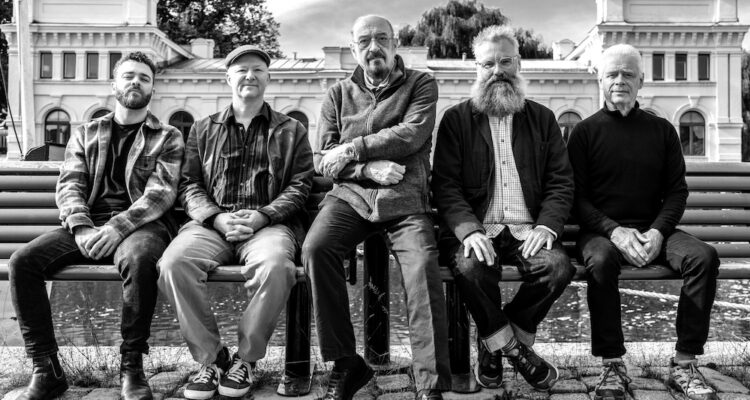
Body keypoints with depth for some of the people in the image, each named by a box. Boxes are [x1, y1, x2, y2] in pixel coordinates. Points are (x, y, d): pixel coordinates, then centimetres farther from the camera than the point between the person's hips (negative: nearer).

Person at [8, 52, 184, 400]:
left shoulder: (167, 138, 11)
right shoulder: (85, 134, 20)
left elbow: (161, 192, -4)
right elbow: (69, 186, 7)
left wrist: (119, 226, -21)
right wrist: (83, 229, -14)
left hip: (140, 225, -3)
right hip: (86, 226, 4)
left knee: (139, 260, -38)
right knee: (23, 260, -22)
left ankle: (131, 366, -22)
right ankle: (46, 369, -13)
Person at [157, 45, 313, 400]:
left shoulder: (291, 130, 17)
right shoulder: (203, 130, 21)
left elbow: (300, 185, 7)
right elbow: (189, 184, 12)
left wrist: (262, 216, -10)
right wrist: (217, 218, -8)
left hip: (269, 222, -2)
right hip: (212, 222, 2)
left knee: (275, 265, -37)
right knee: (173, 262, -30)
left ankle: (245, 358, -14)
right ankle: (210, 357, -13)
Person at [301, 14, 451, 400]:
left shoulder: (420, 84, 12)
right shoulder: (338, 94, 19)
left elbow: (412, 134, -6)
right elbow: (323, 159, 9)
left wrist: (353, 149, -8)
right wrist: (370, 168, -9)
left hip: (405, 198, -2)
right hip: (350, 194, 2)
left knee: (423, 264, -29)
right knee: (315, 248, -26)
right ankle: (345, 365, -13)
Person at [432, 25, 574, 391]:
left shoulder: (543, 119, 16)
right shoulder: (456, 119, 9)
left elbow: (561, 182, 9)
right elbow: (445, 184, -2)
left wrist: (547, 225, -11)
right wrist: (469, 230, -19)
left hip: (528, 229, 2)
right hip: (476, 228, -2)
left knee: (559, 266, -28)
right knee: (470, 268, -34)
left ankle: (494, 342, -4)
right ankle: (514, 348, -7)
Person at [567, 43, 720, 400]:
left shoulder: (662, 130, 13)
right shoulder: (585, 132, 6)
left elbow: (676, 190, 8)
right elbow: (577, 197, -1)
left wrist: (658, 231, -11)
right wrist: (615, 231, -17)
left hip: (653, 229, 3)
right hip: (601, 230, -2)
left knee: (704, 256, -25)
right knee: (601, 261, -35)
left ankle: (684, 364, -16)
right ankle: (612, 366, -24)